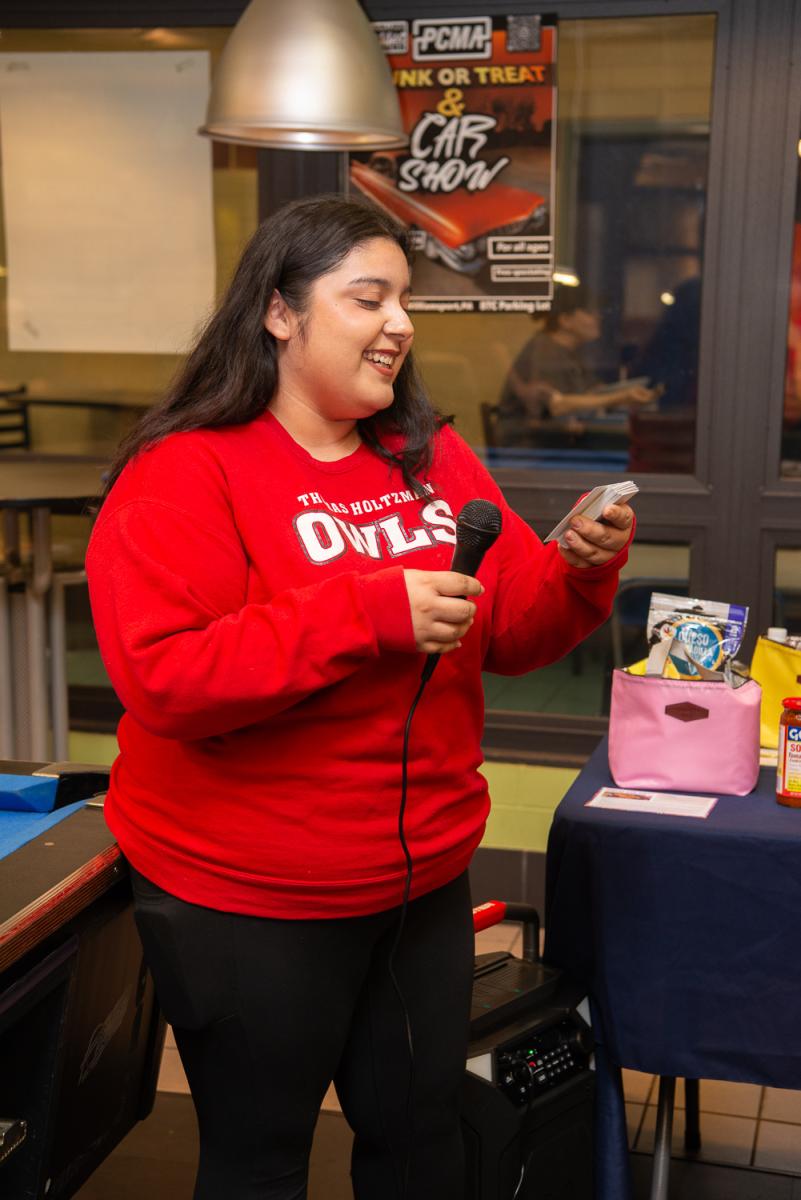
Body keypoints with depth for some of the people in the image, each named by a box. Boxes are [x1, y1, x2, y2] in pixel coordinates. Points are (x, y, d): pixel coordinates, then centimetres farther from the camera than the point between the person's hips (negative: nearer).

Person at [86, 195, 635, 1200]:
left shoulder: (435, 461, 5)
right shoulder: (185, 475, -13)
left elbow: (512, 635, 7)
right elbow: (164, 679, -24)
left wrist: (584, 570, -13)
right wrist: (371, 612, -28)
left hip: (425, 881, 6)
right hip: (247, 908, -5)